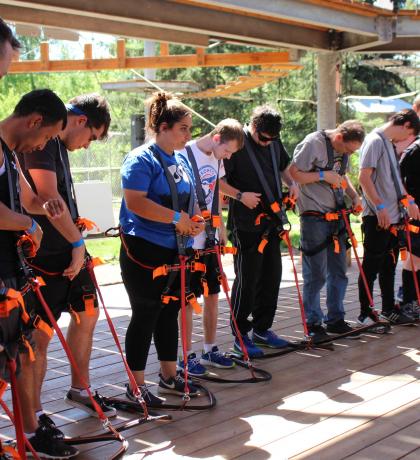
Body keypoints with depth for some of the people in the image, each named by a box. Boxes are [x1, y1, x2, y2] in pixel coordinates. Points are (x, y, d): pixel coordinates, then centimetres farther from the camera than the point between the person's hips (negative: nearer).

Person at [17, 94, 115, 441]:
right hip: (45, 256, -10)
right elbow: (48, 195, -27)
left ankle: (79, 390, 35)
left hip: (69, 250, 10)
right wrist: (78, 242, -21)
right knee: (41, 333, -3)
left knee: (87, 314, 19)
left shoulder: (59, 145, 14)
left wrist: (77, 241, 14)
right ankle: (33, 413, 9)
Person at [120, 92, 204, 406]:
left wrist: (193, 222, 4)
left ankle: (169, 375, 28)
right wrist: (175, 218, -23)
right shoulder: (142, 159, -14)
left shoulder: (181, 160, 13)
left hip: (175, 250, 8)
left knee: (170, 311, 15)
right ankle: (136, 386, 9)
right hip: (145, 250, -8)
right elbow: (134, 202, -25)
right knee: (146, 315, -2)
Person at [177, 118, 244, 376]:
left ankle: (210, 350, 26)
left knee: (213, 295, 13)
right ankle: (187, 356, 10)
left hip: (210, 238, 7)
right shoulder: (185, 156, -16)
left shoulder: (217, 159, 8)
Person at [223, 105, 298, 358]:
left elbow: (284, 167, 26)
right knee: (247, 278, -4)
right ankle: (240, 334, 7)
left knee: (272, 276, 11)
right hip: (246, 223, -7)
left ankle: (262, 329, 24)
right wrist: (240, 195, -23)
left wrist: (292, 183, 7)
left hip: (271, 221, 7)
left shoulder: (275, 142, 9)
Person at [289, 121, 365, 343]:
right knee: (315, 274, -3)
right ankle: (312, 323, 9)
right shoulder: (313, 143, -14)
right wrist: (323, 176, -19)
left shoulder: (344, 148, 9)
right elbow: (293, 173, -14)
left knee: (338, 271, 11)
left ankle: (335, 320, 22)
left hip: (336, 216, 8)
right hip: (314, 217, -7)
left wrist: (354, 195, 8)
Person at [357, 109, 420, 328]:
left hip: (393, 216, 9)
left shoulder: (389, 143, 17)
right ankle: (365, 313, 8)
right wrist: (380, 207, -22)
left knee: (389, 265, 16)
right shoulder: (375, 141, -12)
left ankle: (389, 308, 26)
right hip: (377, 217, -9)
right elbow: (364, 177, -19)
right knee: (371, 267, -1)